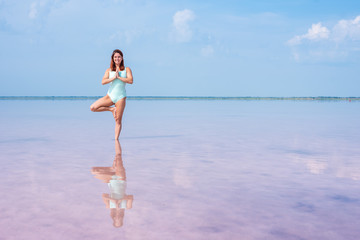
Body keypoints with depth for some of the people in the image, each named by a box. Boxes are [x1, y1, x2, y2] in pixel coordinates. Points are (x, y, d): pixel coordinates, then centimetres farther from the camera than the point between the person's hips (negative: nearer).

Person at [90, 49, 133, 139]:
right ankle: (111, 109, 3)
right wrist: (114, 77, -13)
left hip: (120, 97, -2)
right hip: (110, 95, 3)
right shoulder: (109, 70, 8)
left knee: (118, 121, -2)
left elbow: (130, 81, -10)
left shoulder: (127, 69, 6)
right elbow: (103, 82, -5)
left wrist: (119, 77, -11)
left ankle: (116, 140, 6)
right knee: (93, 107, -13)